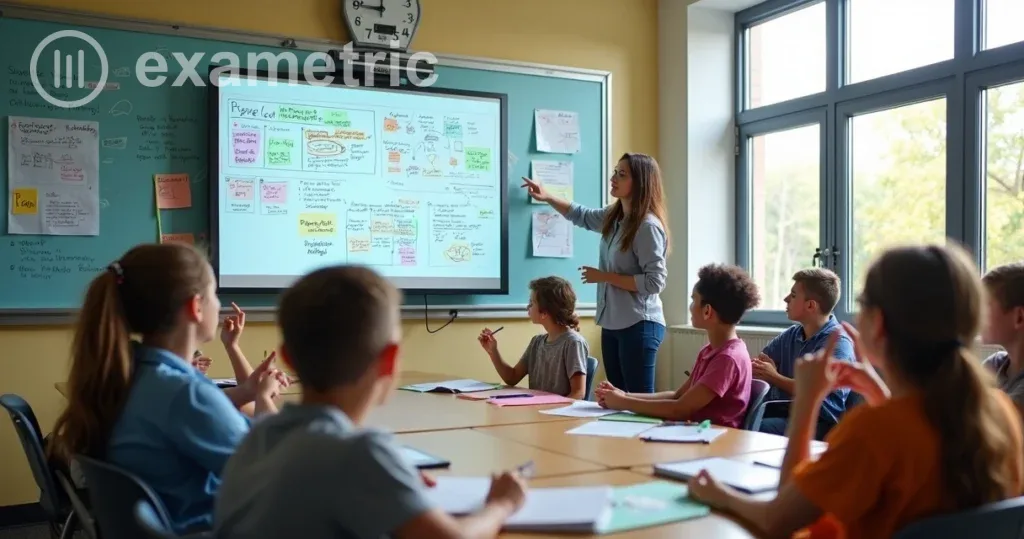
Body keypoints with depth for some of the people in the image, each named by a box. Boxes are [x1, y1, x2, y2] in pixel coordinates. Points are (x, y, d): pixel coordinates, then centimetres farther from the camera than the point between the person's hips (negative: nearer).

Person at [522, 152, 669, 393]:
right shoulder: (613, 216, 8)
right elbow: (582, 216, 29)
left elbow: (655, 282, -21)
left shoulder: (648, 226, -17)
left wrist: (604, 276, -17)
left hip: (639, 325, -9)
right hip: (612, 323, 9)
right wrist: (548, 197, 20)